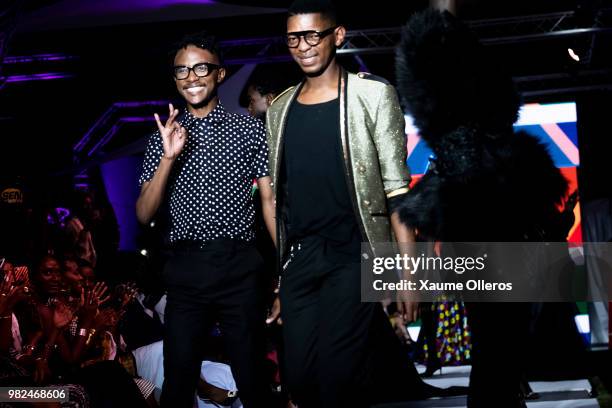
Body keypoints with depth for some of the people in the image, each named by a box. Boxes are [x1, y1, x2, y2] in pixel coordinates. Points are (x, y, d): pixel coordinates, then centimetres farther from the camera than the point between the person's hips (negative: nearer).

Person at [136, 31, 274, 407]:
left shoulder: (250, 129, 3)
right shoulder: (164, 136, 9)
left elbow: (270, 201, 2)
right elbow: (144, 215, 3)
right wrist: (169, 157, -11)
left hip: (240, 267, -2)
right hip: (186, 269, 2)